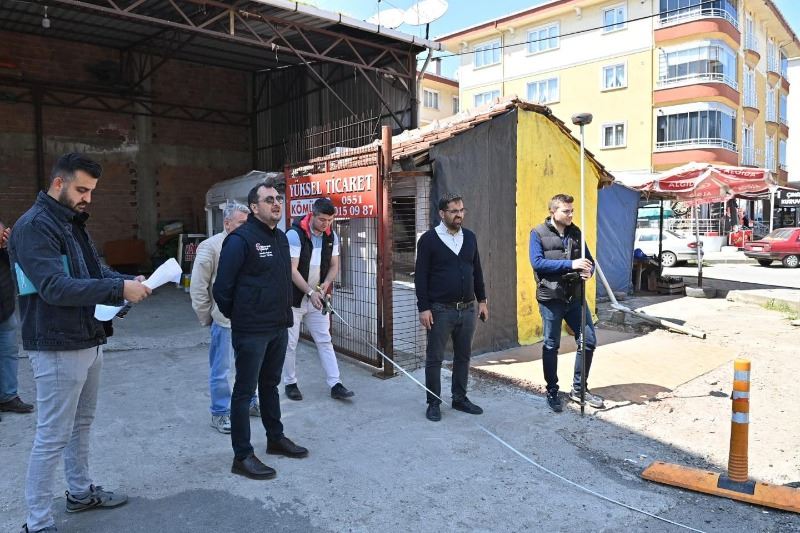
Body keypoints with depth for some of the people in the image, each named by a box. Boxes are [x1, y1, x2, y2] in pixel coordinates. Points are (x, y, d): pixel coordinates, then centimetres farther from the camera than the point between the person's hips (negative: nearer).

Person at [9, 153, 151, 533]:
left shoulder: (74, 224, 14)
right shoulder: (33, 226, -16)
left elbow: (95, 270, 13)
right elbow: (54, 287, -27)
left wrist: (128, 281, -7)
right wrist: (119, 289, -31)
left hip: (89, 342, 9)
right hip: (57, 349, -9)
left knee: (81, 424, 20)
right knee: (53, 436, 0)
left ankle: (80, 492, 36)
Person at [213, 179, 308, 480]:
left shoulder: (280, 237, 10)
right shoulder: (241, 239, -15)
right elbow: (223, 287, -14)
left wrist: (284, 313, 14)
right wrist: (235, 317, -2)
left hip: (279, 326, 8)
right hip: (251, 331, -8)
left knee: (270, 384, 20)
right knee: (245, 390, 2)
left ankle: (275, 438, 35)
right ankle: (242, 456, 12)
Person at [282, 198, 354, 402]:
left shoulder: (332, 236, 0)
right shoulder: (295, 234, -17)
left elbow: (334, 265, 7)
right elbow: (292, 269, -20)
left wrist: (326, 284, -12)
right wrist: (310, 292, -26)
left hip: (318, 298, 5)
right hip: (294, 298, -4)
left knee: (325, 341, 4)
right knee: (290, 344, 6)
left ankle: (335, 385, 6)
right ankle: (290, 383, 22)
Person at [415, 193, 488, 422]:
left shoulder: (470, 237, 9)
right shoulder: (429, 239, -6)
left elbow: (477, 271, 15)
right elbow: (421, 276, -8)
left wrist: (482, 300, 12)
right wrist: (423, 308, -13)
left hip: (467, 309, 5)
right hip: (440, 310, -5)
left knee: (463, 356, 13)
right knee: (434, 358, 4)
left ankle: (460, 399, 27)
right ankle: (433, 403, 17)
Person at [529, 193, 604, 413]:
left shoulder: (576, 233, 10)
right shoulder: (538, 233, -5)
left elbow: (589, 259, 14)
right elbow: (537, 262, -17)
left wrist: (588, 270, -11)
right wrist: (570, 264, -22)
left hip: (575, 296, 5)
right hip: (550, 298, -5)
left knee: (588, 341, 5)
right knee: (551, 346, 6)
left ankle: (578, 389, 23)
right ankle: (552, 392, 22)